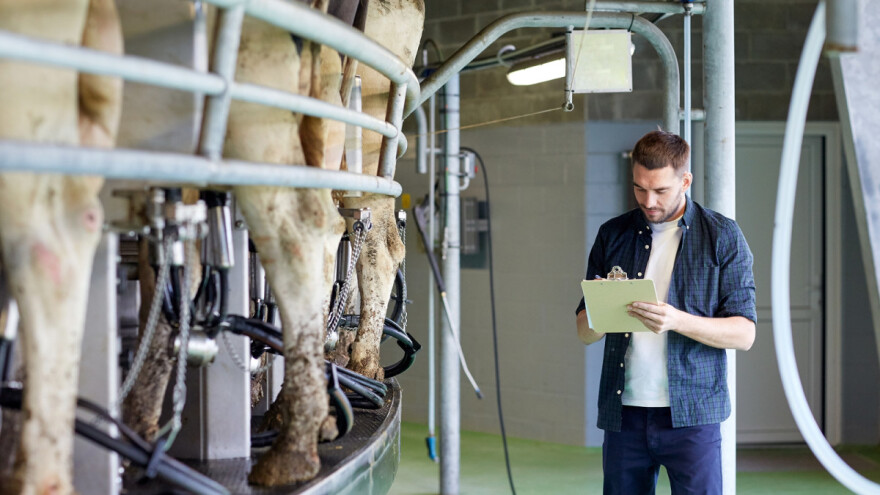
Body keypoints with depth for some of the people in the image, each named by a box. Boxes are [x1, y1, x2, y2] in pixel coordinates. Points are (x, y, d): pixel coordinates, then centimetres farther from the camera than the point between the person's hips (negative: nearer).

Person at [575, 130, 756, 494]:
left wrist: (677, 320, -19)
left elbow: (744, 333, -3)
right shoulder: (613, 235, 10)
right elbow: (585, 333, 11)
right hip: (623, 414, 3)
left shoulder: (722, 236, 2)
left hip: (691, 413, -2)